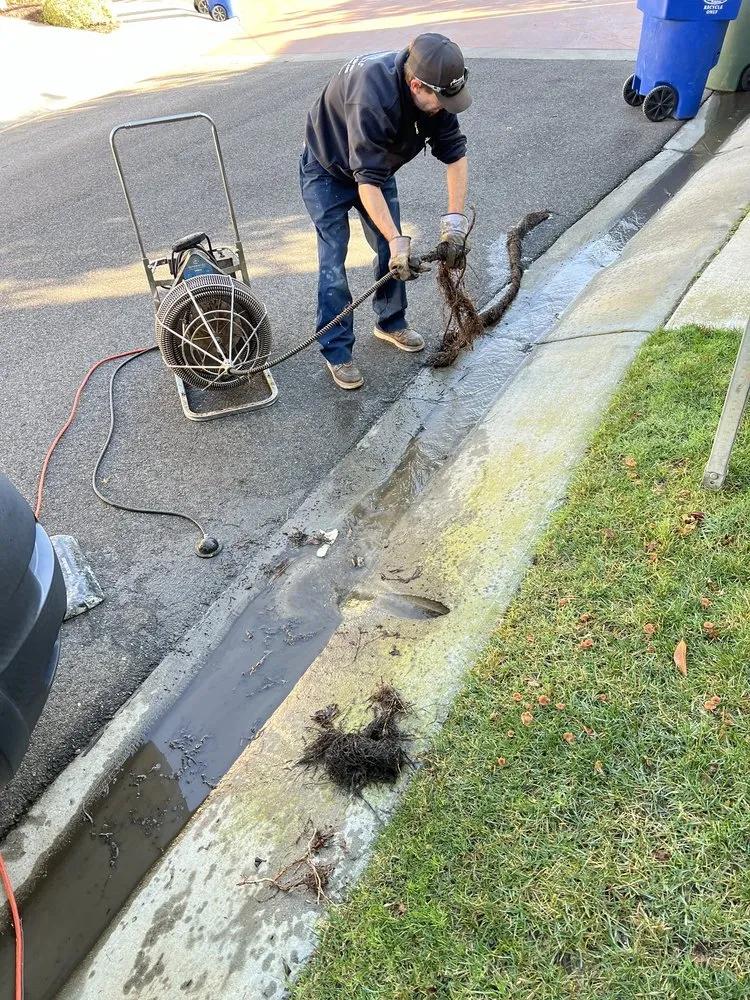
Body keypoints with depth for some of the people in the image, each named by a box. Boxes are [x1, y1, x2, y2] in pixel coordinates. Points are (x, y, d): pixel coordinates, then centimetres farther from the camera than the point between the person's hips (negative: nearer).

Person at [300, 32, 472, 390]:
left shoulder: (432, 91, -20)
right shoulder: (371, 97, -40)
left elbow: (455, 153, -17)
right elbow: (367, 182, -41)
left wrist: (455, 221, -24)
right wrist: (397, 241, -43)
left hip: (376, 163, 6)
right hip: (327, 170, -6)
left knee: (392, 250, 4)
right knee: (333, 261, -10)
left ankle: (391, 323, 24)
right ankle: (337, 352, -2)